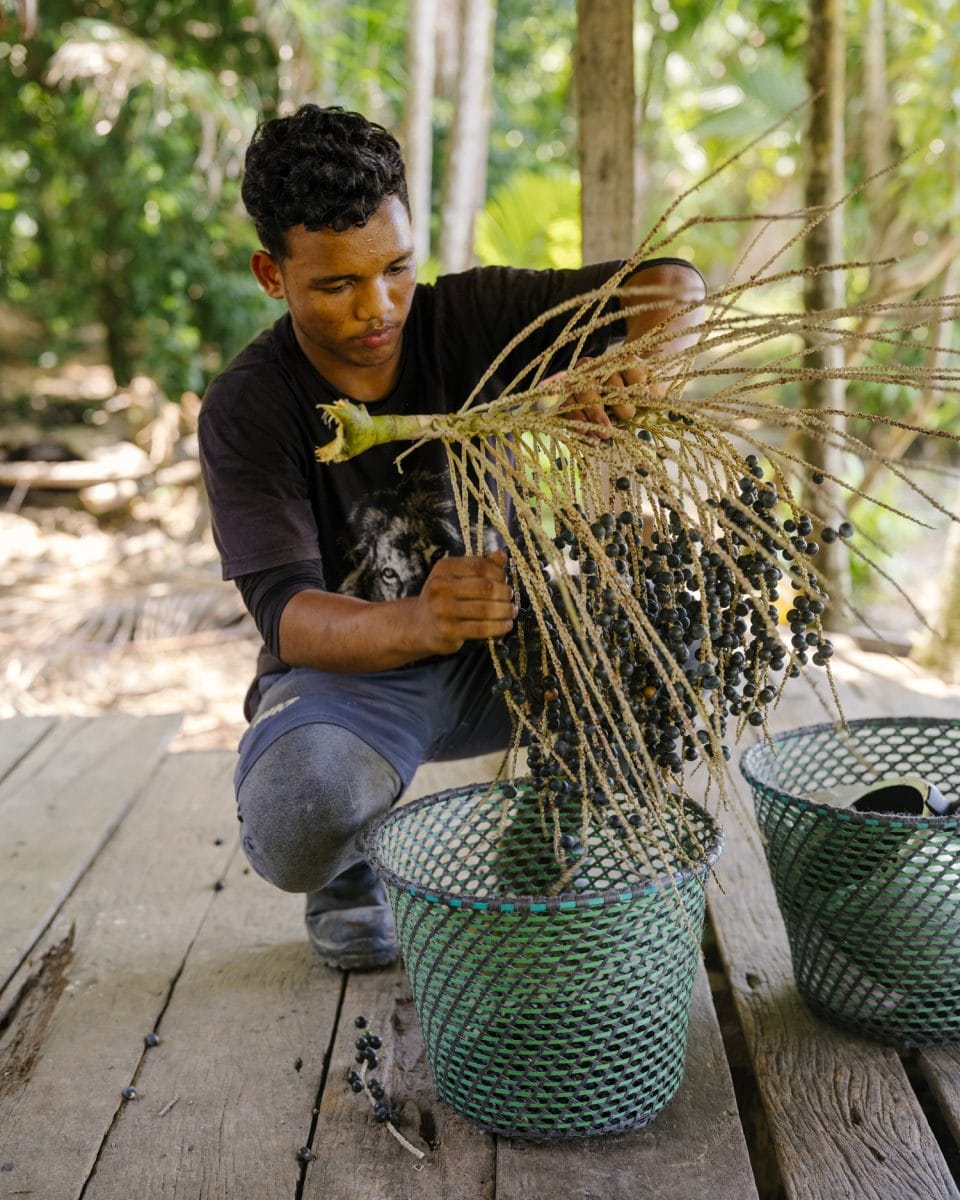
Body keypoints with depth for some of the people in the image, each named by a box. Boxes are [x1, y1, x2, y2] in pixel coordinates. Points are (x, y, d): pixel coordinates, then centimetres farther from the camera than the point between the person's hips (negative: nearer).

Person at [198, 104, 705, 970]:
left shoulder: (473, 315, -11)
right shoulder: (247, 410, -17)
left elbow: (671, 285, -13)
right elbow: (286, 614, -27)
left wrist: (622, 378, -38)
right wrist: (412, 624, -50)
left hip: (496, 649, 3)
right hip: (351, 668, -2)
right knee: (297, 823, -35)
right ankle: (349, 868, 5)